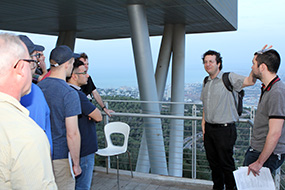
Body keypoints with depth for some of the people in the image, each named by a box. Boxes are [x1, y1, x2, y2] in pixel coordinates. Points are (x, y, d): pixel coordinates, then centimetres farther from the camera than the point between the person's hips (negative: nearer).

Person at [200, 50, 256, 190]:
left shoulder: (229, 78, -9)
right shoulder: (206, 82, 12)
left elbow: (249, 81, -27)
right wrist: (204, 122, 11)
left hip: (224, 129, -7)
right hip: (209, 129, 7)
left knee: (226, 164, 3)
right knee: (213, 162, 18)